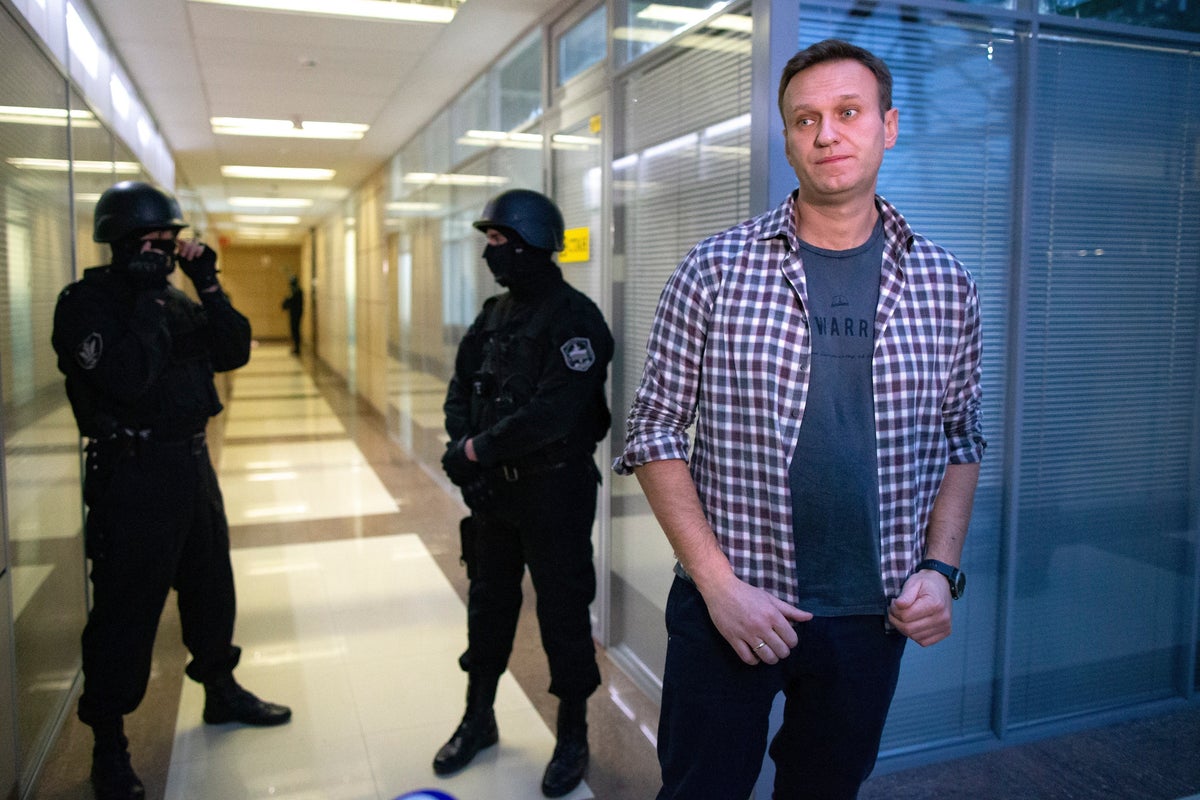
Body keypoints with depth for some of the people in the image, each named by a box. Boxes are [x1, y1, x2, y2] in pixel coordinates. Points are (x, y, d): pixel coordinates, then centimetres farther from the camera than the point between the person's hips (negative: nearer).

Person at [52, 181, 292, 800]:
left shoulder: (173, 298, 11)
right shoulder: (87, 303, -12)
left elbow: (233, 352, 3)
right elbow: (126, 378, -27)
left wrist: (208, 286, -5)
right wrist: (149, 300, -22)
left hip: (192, 463, 8)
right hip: (133, 473, -8)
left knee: (211, 586, 19)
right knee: (126, 610, 2)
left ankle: (221, 691, 39)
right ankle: (108, 742, 18)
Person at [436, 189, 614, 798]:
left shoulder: (572, 318, -17)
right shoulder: (496, 313, 9)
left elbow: (551, 413, -26)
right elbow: (462, 386, 10)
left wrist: (478, 450, -18)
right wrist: (462, 445, -8)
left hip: (554, 490, -7)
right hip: (495, 489, 8)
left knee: (562, 610, 5)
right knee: (489, 602, 18)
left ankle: (573, 738, 24)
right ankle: (478, 719, 37)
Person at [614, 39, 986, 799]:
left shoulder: (945, 284, 1)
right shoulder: (714, 272, -7)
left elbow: (961, 437, 11)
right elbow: (654, 433, -6)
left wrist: (940, 567, -2)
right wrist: (718, 582, -12)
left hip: (873, 615, 3)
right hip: (729, 607, -2)